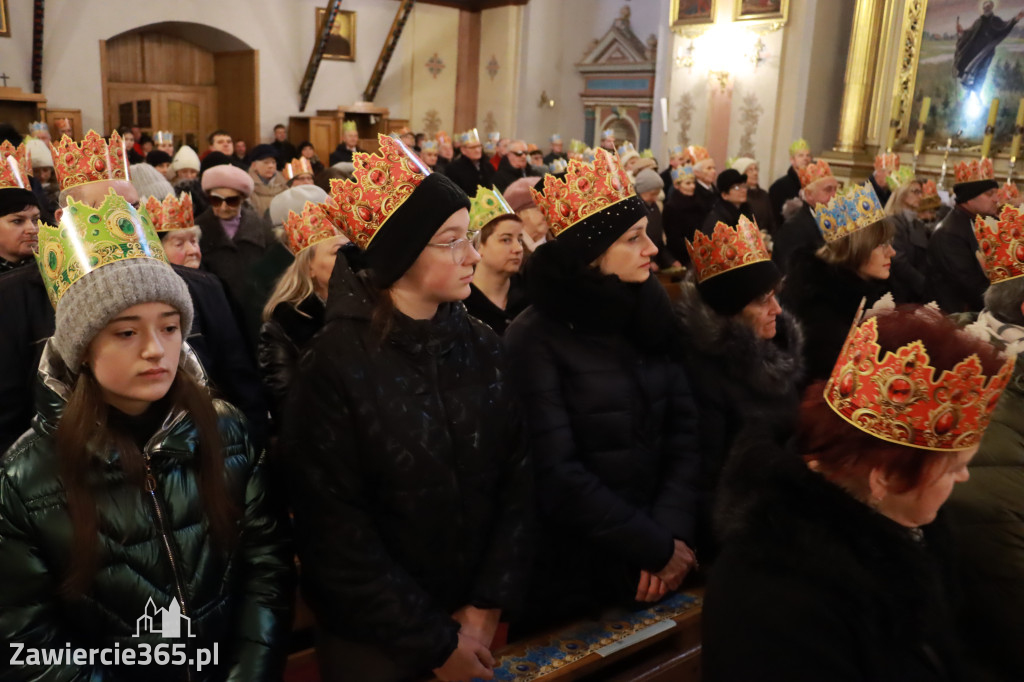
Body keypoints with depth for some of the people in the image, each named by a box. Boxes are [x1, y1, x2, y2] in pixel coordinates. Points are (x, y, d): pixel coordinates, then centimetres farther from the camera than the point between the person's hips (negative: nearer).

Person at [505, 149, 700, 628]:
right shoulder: (535, 339, -15)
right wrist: (656, 549, -16)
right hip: (575, 566, -5)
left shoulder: (650, 315, 1)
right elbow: (557, 475, -19)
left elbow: (684, 430, -2)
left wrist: (671, 532, -14)